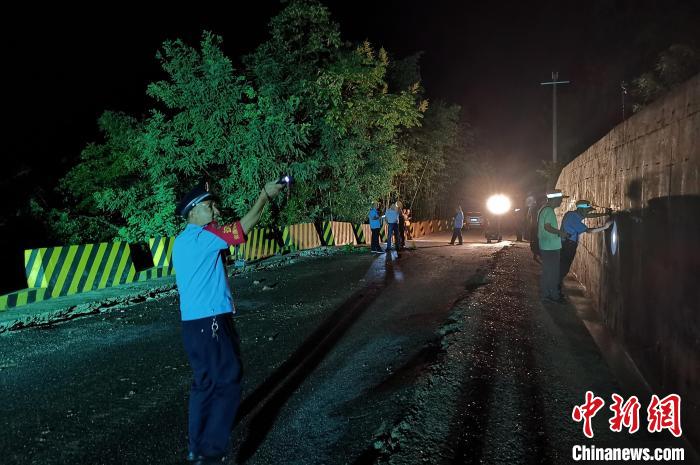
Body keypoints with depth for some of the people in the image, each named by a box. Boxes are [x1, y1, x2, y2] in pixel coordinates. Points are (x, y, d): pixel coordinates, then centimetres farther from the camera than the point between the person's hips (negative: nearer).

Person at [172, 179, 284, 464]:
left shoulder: (183, 241, 16)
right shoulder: (201, 236, -13)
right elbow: (243, 228, -15)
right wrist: (265, 196, -6)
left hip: (195, 321, 10)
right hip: (210, 322, -10)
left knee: (205, 383, 16)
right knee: (228, 382, -2)